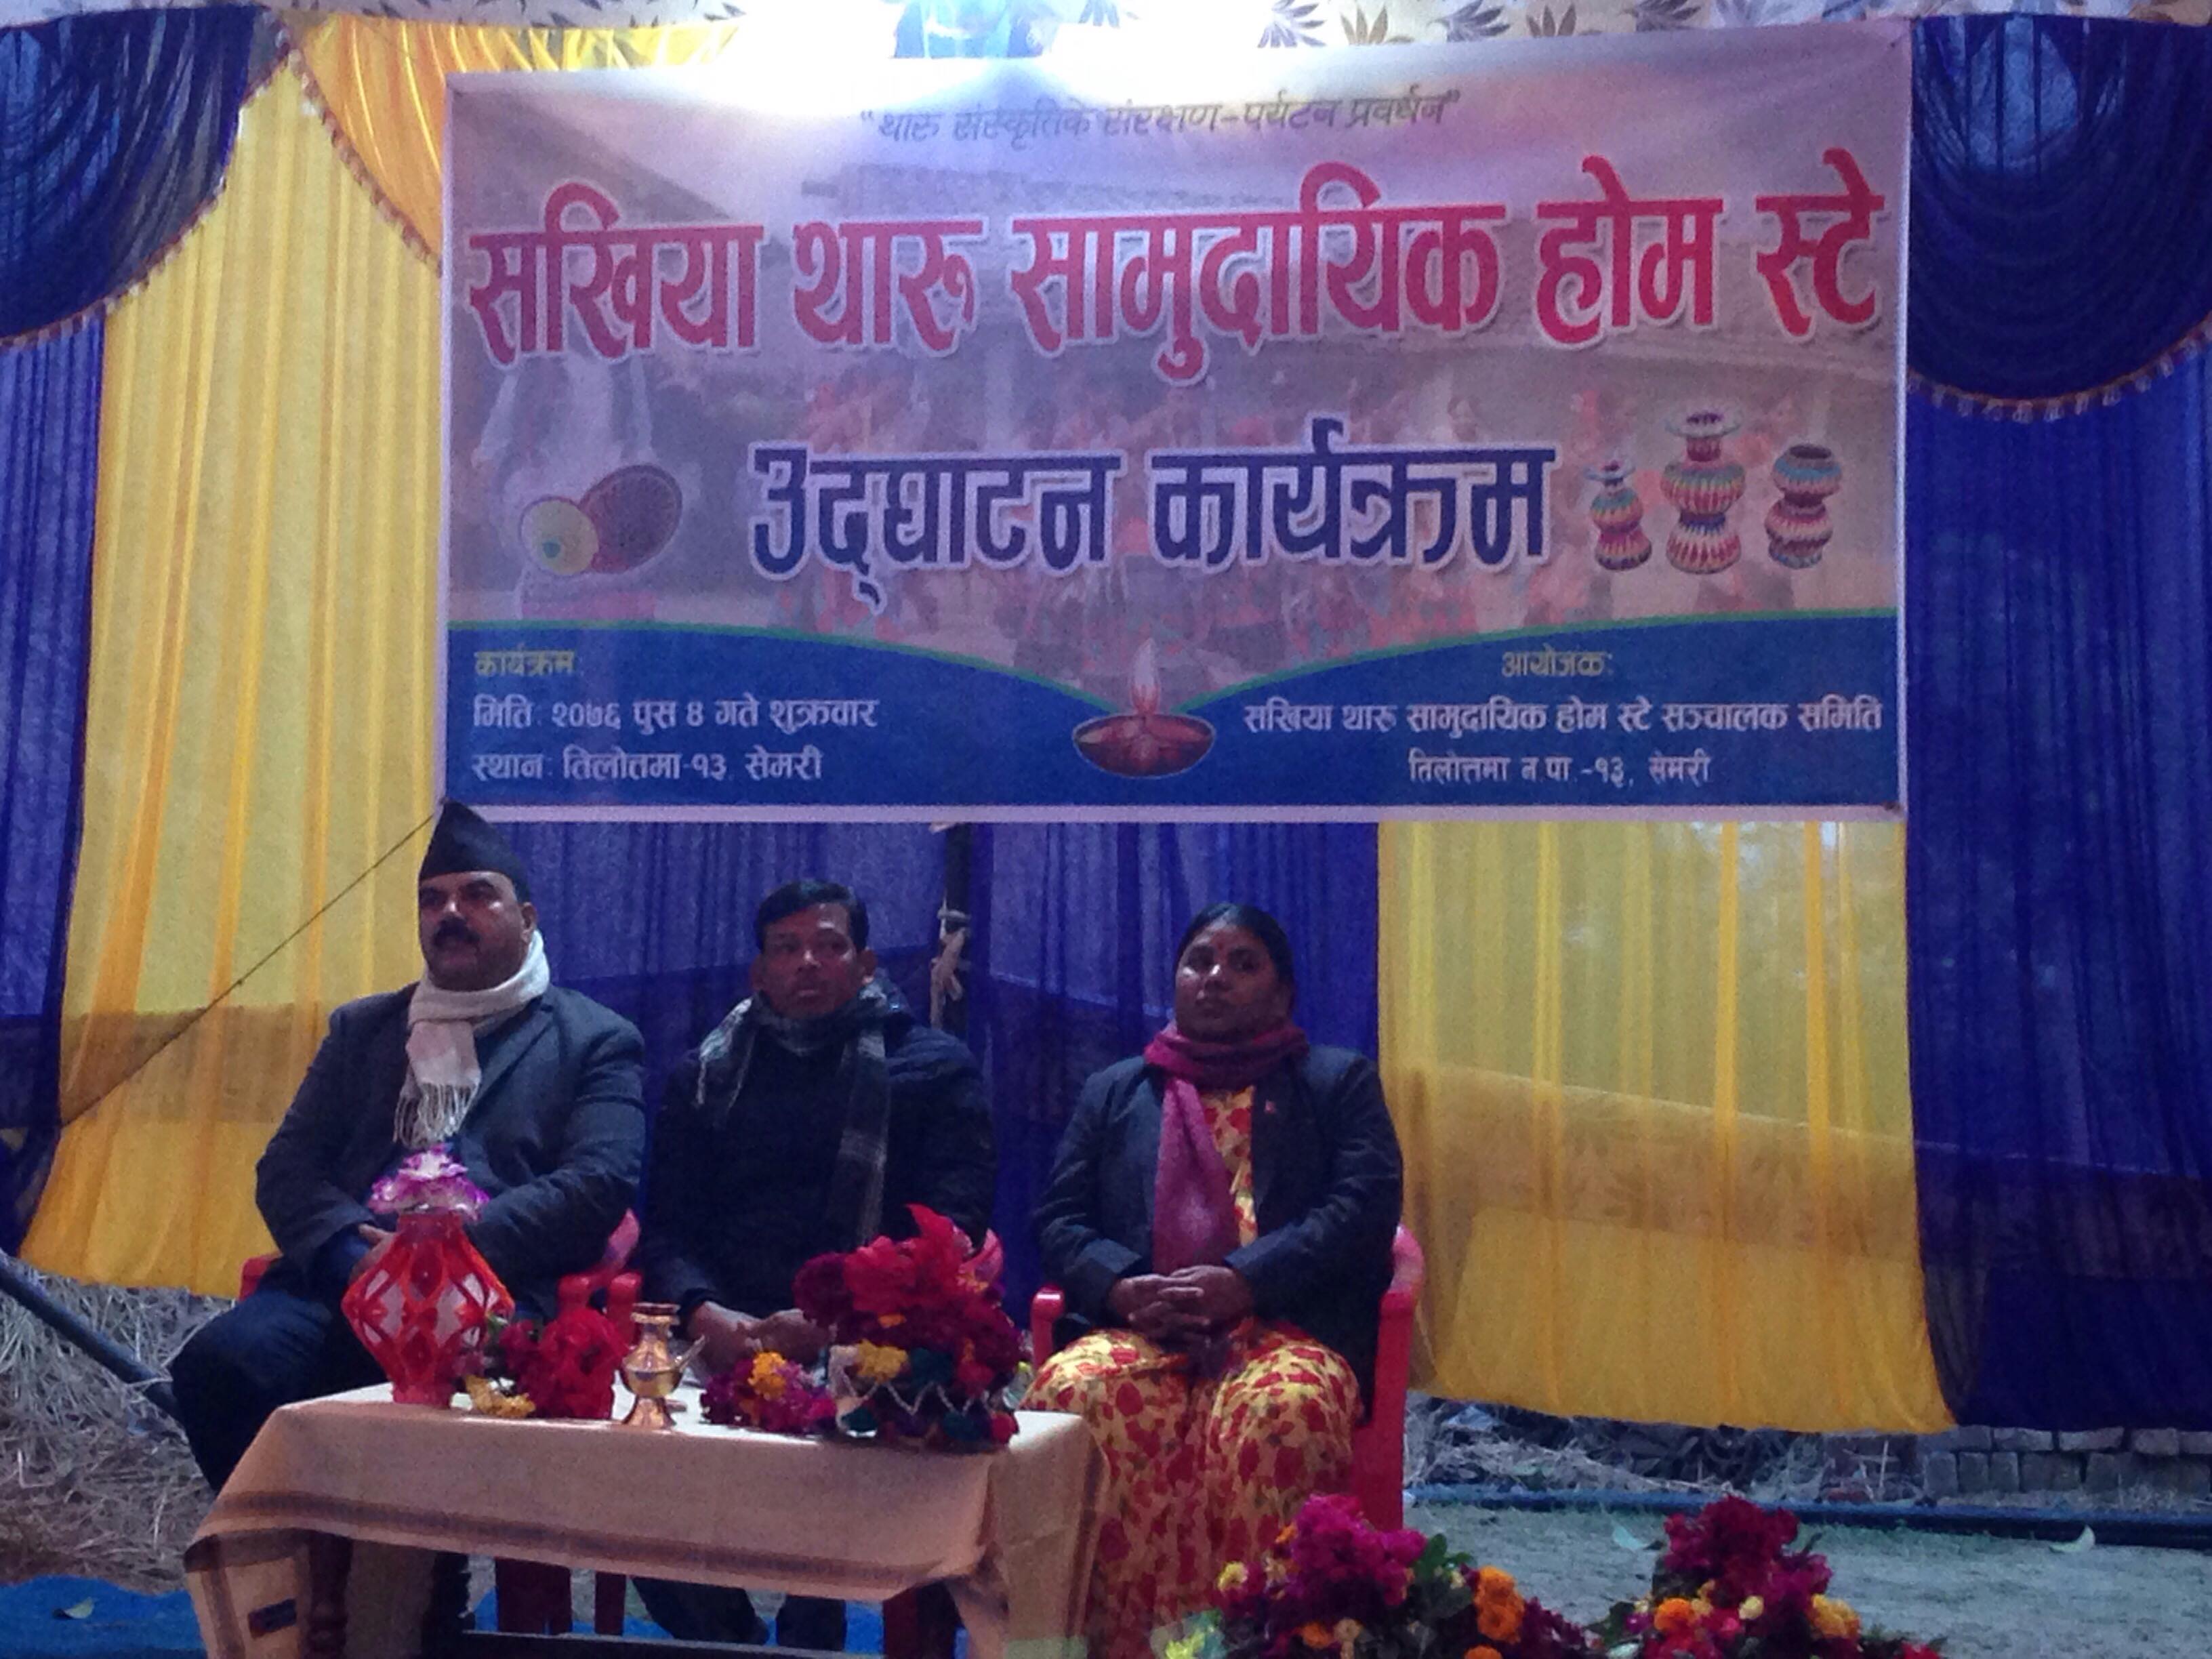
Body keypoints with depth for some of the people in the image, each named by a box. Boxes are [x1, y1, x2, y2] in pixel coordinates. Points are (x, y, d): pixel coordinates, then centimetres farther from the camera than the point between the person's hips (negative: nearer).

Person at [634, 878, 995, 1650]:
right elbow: (664, 1226, 11)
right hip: (724, 1347, 3)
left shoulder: (934, 1067, 11)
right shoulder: (707, 1074, 21)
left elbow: (953, 1227, -1)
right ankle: (727, 1639, 2)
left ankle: (807, 1639, -6)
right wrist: (704, 1312, -12)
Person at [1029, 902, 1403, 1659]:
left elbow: (1364, 1206, 3)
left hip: (1286, 1327, -2)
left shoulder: (1340, 1081, 20)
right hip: (1138, 1331, 2)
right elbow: (1060, 1220, 16)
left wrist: (1240, 1283, -13)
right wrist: (1123, 1290, -8)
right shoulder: (1114, 1093, 28)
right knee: (1071, 1395, -33)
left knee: (1282, 1409, -38)